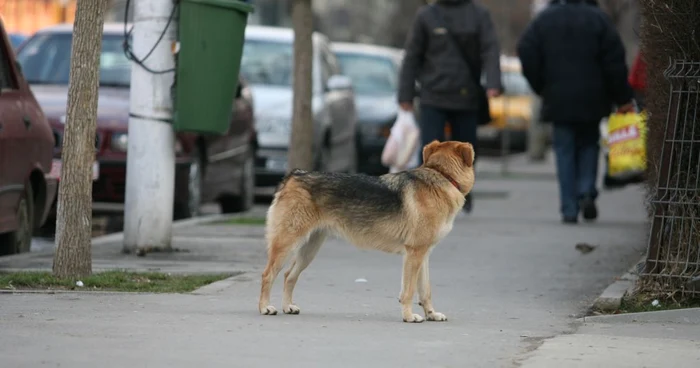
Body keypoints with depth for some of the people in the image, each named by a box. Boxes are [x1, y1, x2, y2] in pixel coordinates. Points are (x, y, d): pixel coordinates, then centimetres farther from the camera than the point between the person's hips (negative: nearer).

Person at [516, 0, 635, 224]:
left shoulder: (544, 19, 0)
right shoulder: (598, 18, -2)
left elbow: (526, 53, -5)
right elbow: (615, 61, -5)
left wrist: (541, 88, 7)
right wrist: (623, 99, 2)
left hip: (558, 99, 0)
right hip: (591, 101, 0)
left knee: (565, 152, 4)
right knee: (588, 145, 17)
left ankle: (569, 210, -3)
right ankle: (587, 192, -3)